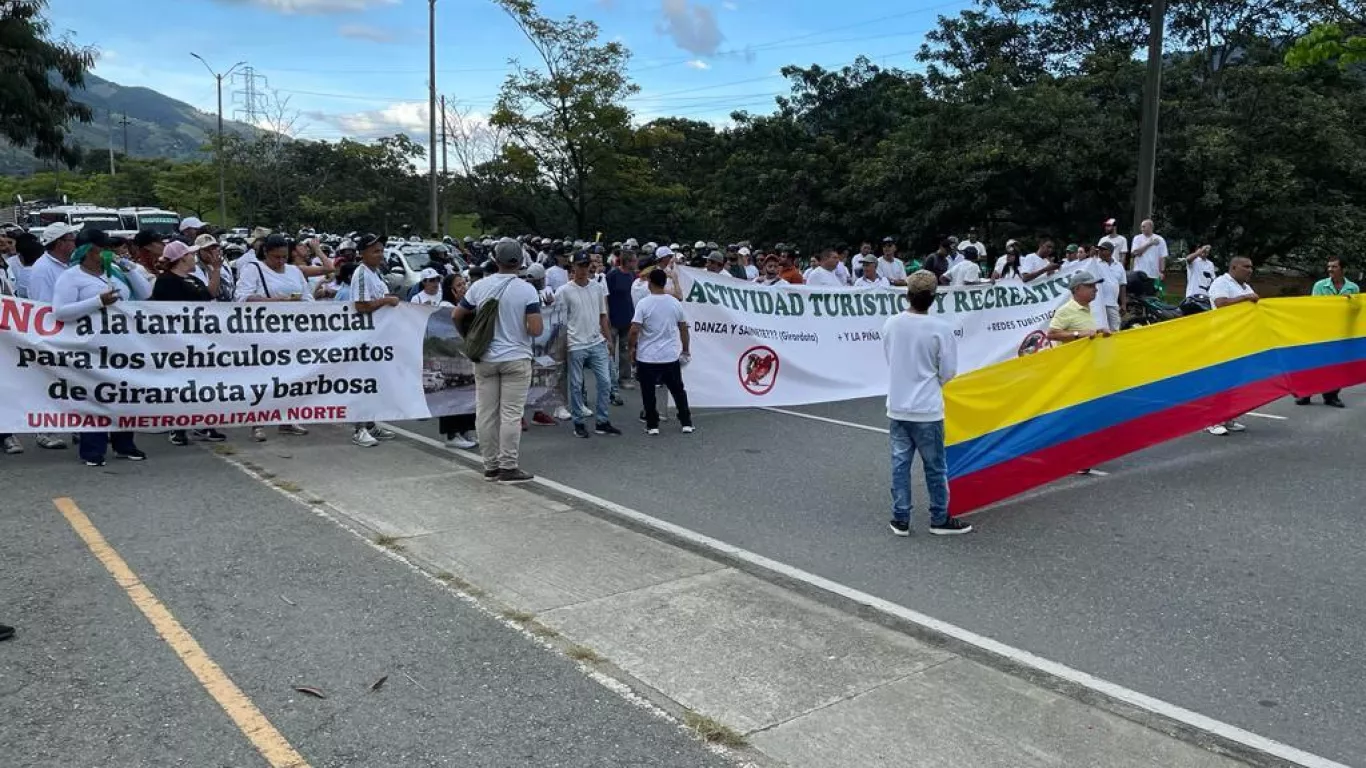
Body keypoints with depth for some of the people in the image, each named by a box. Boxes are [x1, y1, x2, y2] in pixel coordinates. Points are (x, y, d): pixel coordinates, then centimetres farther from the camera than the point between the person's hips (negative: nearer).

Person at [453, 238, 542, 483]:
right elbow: (536, 329, -16)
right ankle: (508, 467, 3)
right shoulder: (527, 290, -10)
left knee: (485, 412, 9)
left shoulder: (479, 286, -1)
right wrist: (530, 325, 7)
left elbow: (457, 316, 6)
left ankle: (490, 465, 16)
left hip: (485, 359, 3)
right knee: (511, 414, 1)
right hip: (516, 359, -3)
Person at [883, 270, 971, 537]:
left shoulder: (891, 324, -4)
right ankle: (940, 519, 21)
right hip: (926, 409, -3)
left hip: (896, 407, 4)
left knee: (900, 463, 11)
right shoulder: (941, 328, -14)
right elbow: (948, 371, -6)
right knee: (935, 467, 10)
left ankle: (900, 519, 16)